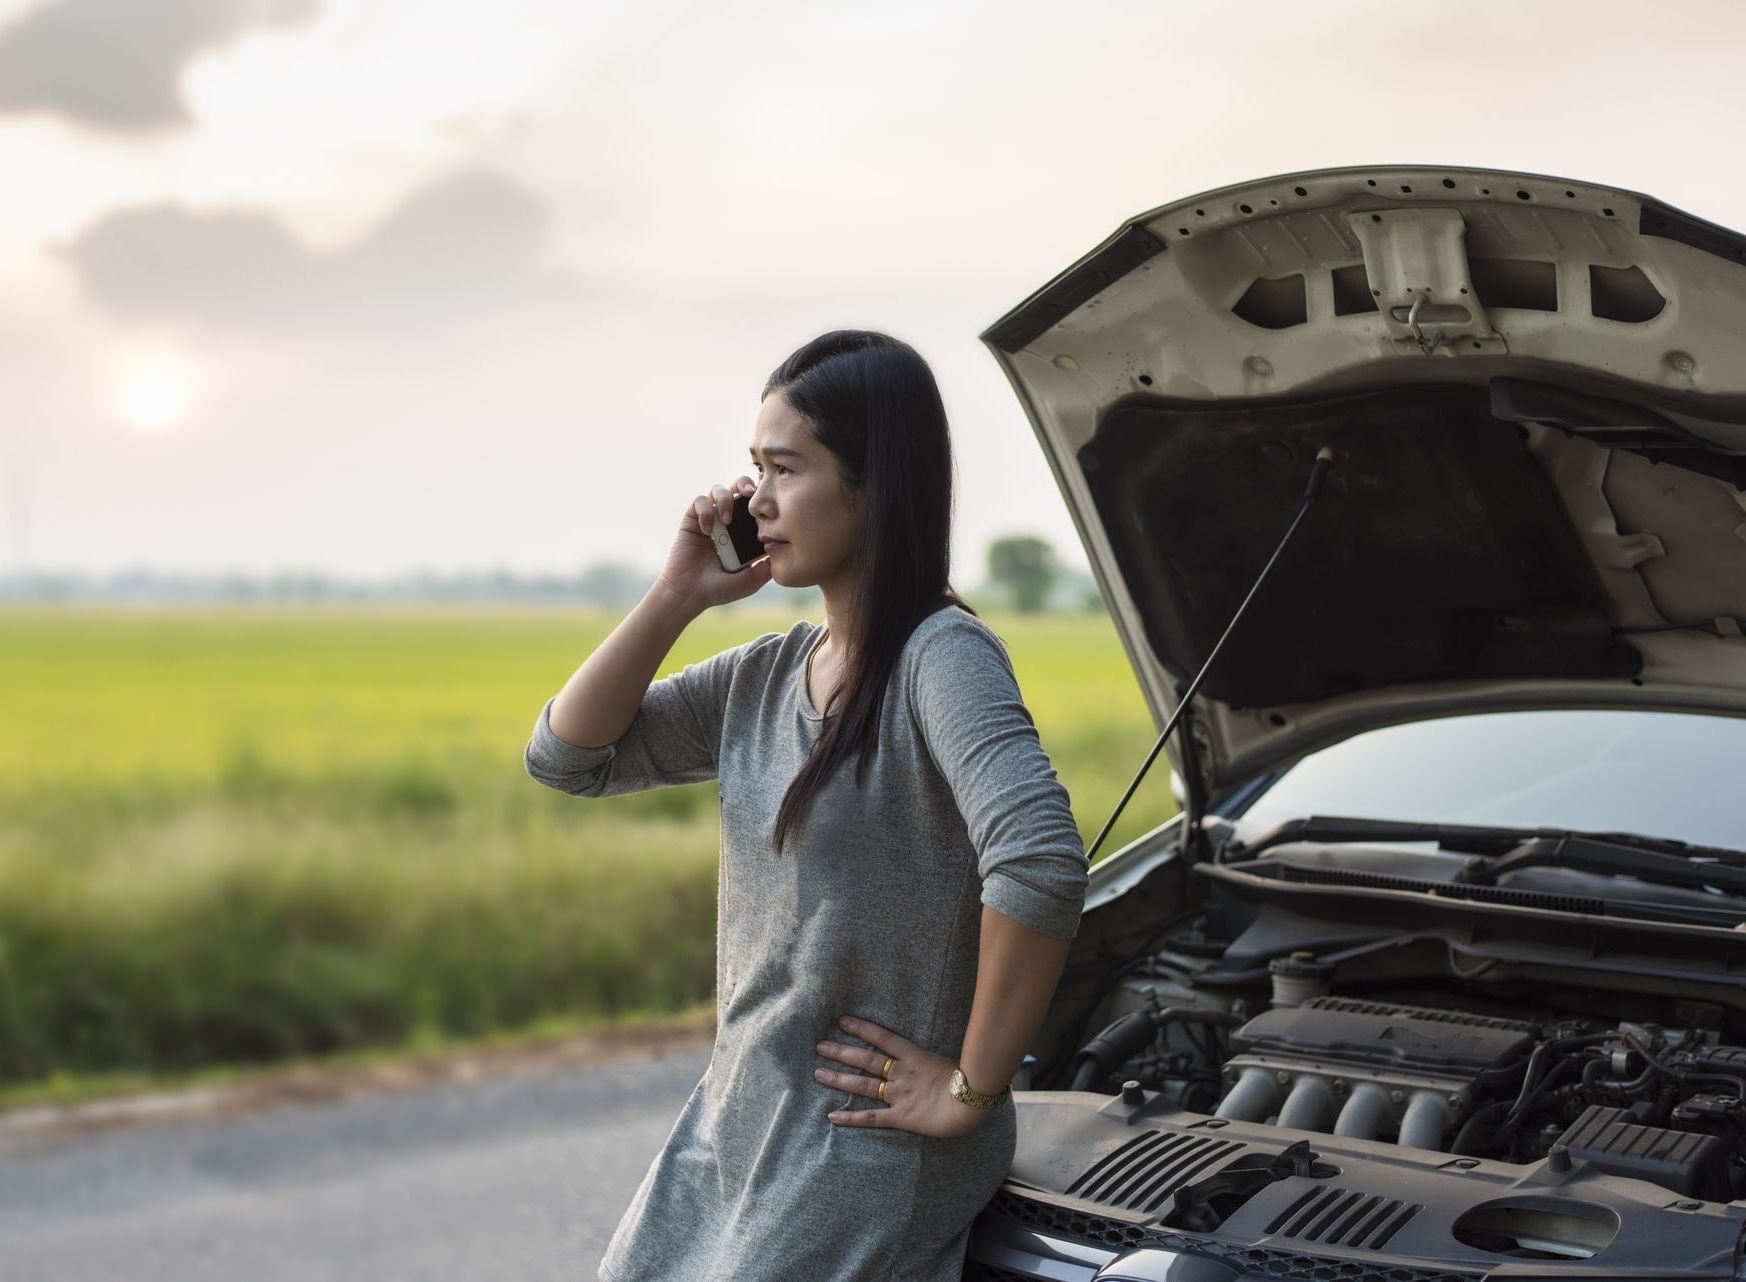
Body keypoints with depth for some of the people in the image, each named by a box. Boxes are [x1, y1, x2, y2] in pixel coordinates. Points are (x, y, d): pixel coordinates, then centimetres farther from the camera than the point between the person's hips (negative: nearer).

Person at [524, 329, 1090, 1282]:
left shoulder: (939, 657, -17)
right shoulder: (766, 675, 9)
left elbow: (1041, 864, -31)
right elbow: (566, 757, 9)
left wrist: (969, 1089, -24)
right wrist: (676, 597, 0)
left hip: (865, 1155, -8)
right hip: (731, 1129, 8)